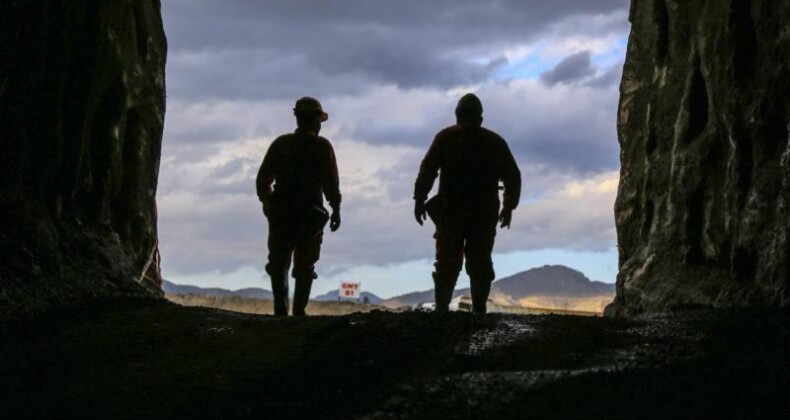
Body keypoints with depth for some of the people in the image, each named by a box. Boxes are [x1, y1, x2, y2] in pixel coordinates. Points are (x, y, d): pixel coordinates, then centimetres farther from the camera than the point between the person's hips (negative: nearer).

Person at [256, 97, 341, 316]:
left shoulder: (281, 144, 3)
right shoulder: (322, 147, -5)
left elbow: (263, 180, 6)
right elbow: (331, 183, -9)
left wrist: (266, 202, 21)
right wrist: (336, 210, 2)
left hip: (280, 215, 2)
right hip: (310, 215, -2)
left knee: (278, 264, 10)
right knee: (304, 267, 10)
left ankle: (281, 310, -5)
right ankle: (299, 312, 4)